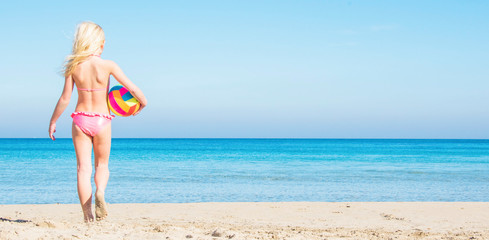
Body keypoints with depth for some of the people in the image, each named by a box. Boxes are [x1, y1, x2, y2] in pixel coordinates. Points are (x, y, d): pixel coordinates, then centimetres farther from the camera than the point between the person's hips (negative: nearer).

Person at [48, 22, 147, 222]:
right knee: (102, 164, 17)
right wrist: (142, 103, 12)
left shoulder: (73, 66, -5)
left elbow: (65, 98, -4)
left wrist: (53, 122, 8)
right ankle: (100, 191, -14)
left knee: (83, 167, 3)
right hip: (102, 120, -1)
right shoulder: (107, 65, -9)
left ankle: (87, 214, -3)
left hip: (80, 119, 1)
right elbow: (132, 88, -8)